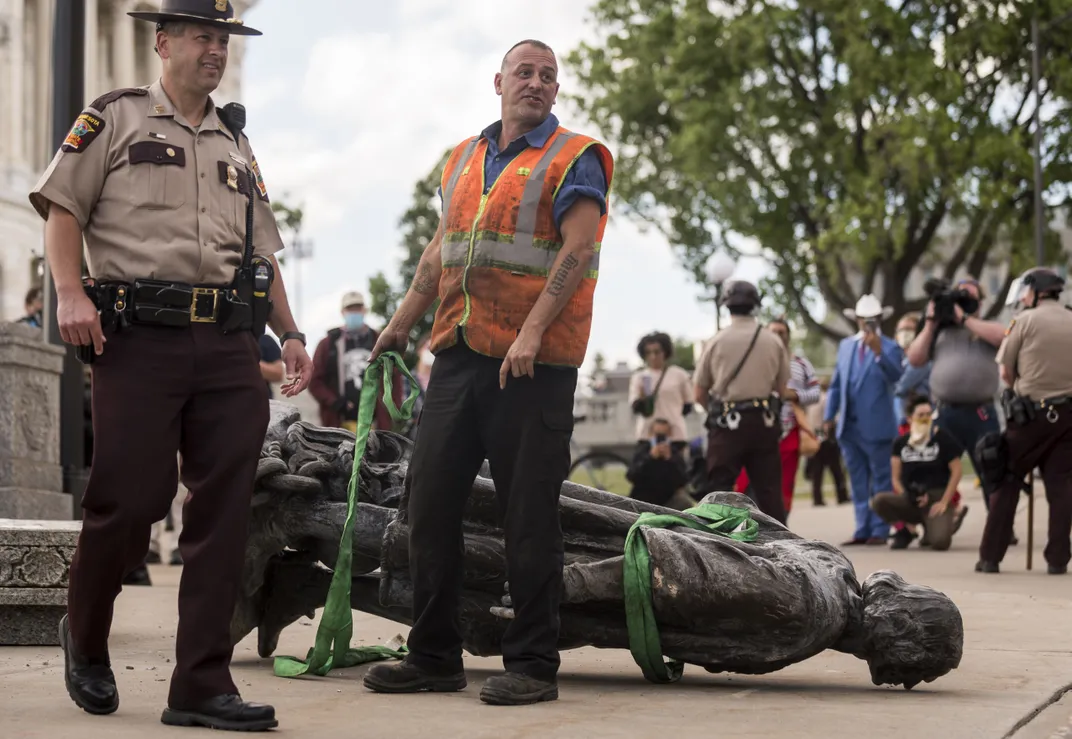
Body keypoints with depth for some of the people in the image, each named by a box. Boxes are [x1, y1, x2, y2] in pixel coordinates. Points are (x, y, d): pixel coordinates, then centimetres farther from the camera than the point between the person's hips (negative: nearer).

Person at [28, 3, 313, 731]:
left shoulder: (236, 144, 24)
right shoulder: (116, 118, 9)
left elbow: (262, 250, 24)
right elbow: (63, 207, 2)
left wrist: (290, 334, 12)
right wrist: (71, 293, -14)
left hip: (229, 344, 5)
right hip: (139, 335, -5)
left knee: (224, 514, -3)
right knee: (129, 500, -7)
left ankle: (203, 686, 0)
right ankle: (85, 638, 21)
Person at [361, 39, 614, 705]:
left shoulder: (576, 159, -1)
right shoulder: (464, 158, 19)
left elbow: (576, 252, -12)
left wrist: (532, 332, -21)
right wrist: (403, 321, 23)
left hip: (533, 364, -7)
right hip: (459, 352, 7)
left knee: (529, 517, -3)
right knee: (431, 502, 6)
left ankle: (534, 664, 5)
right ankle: (434, 656, 16)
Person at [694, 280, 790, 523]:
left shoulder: (716, 342, -2)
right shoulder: (774, 342, 4)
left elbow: (700, 395, 2)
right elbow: (781, 390, 10)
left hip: (727, 423, -2)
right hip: (764, 421, 2)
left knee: (720, 487, 0)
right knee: (768, 489, 8)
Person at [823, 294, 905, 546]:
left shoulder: (889, 347, -4)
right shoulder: (845, 345, 12)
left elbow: (895, 375, -23)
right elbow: (836, 383, 16)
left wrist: (879, 352, -38)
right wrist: (828, 416, 10)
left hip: (876, 428, -6)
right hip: (849, 427, 6)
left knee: (881, 483, 1)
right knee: (858, 483, 11)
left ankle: (880, 530, 4)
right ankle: (863, 530, 17)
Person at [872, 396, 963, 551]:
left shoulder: (942, 438, -1)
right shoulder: (901, 442, 6)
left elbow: (956, 471, -2)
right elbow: (896, 477, 9)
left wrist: (944, 502, -9)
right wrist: (904, 497, -11)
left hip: (936, 498, -3)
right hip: (910, 499, 3)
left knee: (940, 542, -30)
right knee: (879, 501, -27)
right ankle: (905, 531, 1)